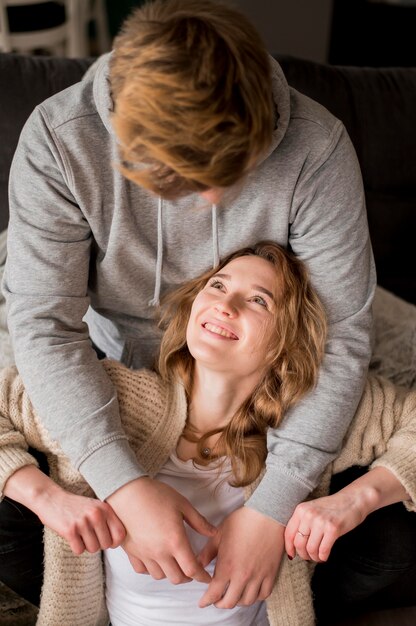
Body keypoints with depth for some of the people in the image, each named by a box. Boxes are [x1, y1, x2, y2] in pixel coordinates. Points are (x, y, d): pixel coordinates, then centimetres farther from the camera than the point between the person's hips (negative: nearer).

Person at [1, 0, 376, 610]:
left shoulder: (317, 148, -29)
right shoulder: (56, 141, -28)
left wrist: (275, 503, -30)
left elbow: (342, 332, -25)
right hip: (109, 374, 1)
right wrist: (124, 485, -38)